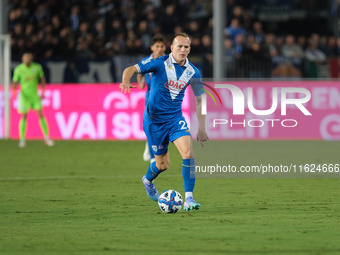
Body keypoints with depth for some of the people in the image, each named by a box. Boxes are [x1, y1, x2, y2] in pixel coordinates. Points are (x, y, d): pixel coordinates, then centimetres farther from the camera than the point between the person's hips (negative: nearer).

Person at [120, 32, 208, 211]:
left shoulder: (193, 72, -2)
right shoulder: (160, 64, -13)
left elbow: (199, 99, 9)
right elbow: (131, 69, -18)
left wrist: (201, 127, 7)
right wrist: (126, 82, -42)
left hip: (175, 118, 3)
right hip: (154, 119, -3)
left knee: (188, 152, -21)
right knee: (163, 164, 6)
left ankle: (189, 198, -17)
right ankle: (148, 180, 43)